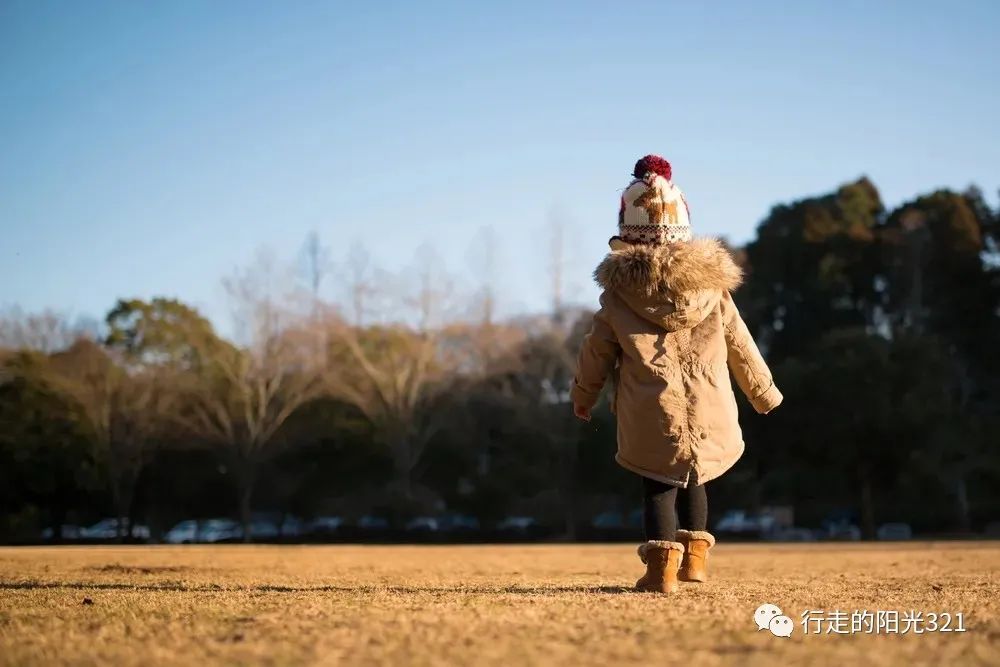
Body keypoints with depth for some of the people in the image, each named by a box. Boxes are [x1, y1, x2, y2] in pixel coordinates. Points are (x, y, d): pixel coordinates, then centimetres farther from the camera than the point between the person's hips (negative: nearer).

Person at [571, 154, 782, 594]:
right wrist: (764, 393, 23)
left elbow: (596, 351, 5)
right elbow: (740, 346, 9)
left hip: (652, 413, -2)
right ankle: (695, 554, 22)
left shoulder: (618, 293, -3)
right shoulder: (711, 283, 1)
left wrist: (582, 397, 22)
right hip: (708, 408, 2)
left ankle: (662, 564, -7)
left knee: (658, 486, 6)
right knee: (693, 480, 22)